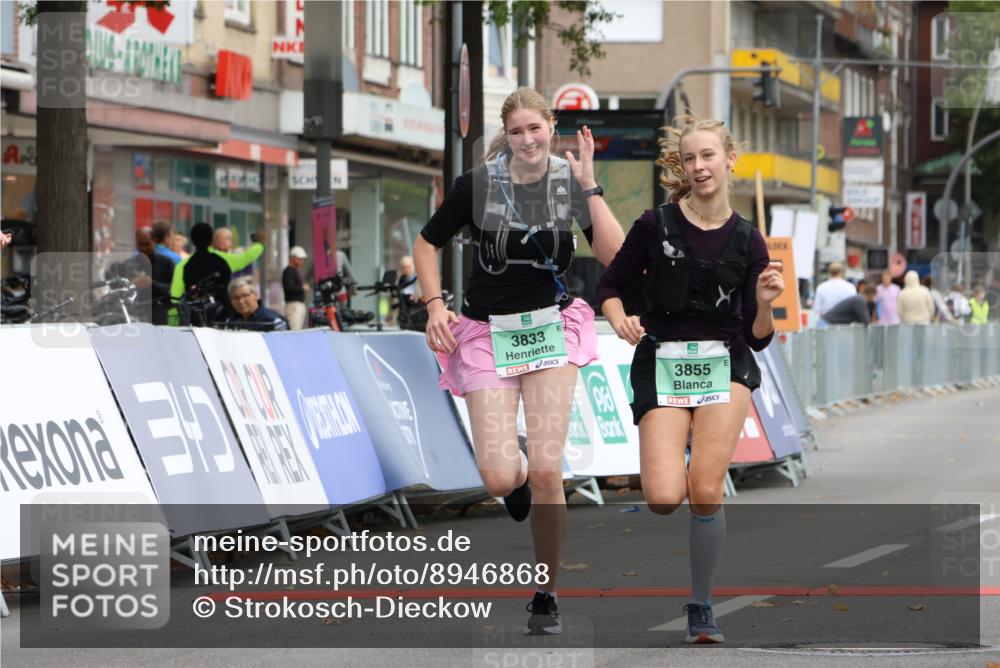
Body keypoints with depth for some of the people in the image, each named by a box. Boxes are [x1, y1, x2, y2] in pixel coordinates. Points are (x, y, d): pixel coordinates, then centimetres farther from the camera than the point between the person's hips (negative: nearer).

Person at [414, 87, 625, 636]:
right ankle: (519, 480, 32)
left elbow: (615, 256, -16)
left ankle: (546, 596, 8)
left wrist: (589, 185, -21)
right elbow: (426, 244, 5)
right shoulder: (477, 184, -9)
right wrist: (435, 306, -7)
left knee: (547, 472, -10)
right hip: (487, 333, -1)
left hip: (550, 328, 1)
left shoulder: (571, 181, -5)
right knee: (499, 479, -10)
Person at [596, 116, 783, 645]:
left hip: (724, 367, 0)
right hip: (661, 364, 0)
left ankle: (701, 607, 4)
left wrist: (764, 303, -16)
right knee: (664, 499, -16)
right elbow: (610, 287, 8)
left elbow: (757, 338, 3)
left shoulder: (747, 240, 1)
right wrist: (621, 320, -12)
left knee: (705, 493, -15)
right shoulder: (655, 226, -2)